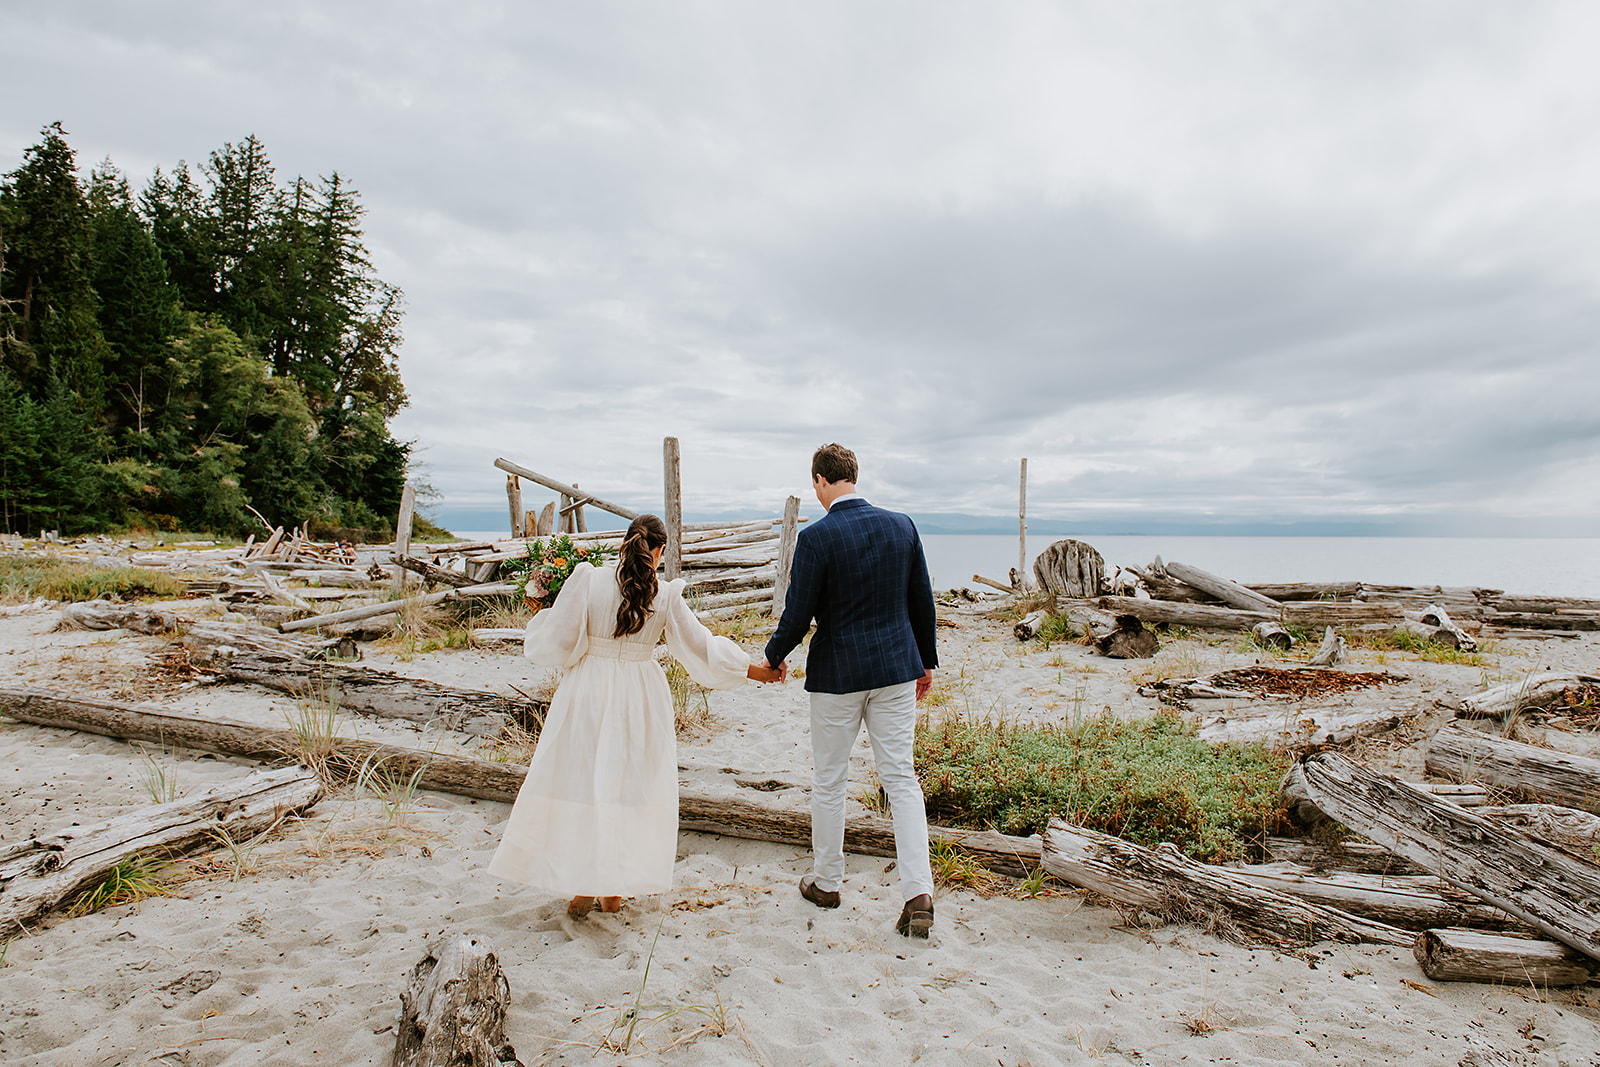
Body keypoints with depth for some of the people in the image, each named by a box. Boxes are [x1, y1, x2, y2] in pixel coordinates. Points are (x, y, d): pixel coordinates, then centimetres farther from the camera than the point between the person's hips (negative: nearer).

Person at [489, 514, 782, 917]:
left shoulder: (588, 579, -8)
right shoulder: (666, 594, -7)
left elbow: (557, 639, -7)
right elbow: (701, 645, -2)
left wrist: (543, 615, 15)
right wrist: (757, 670, 8)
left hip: (588, 694, 0)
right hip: (640, 698, 0)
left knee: (581, 780, 12)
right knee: (630, 785, 14)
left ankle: (582, 890, 17)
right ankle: (614, 889, 23)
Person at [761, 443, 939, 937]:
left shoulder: (815, 537, -15)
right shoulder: (901, 525, 0)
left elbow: (797, 618, -12)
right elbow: (922, 602, 7)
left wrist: (773, 657, 7)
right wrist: (926, 660, 18)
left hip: (837, 673, -4)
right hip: (896, 667, 4)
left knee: (828, 781, 13)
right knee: (901, 778, 9)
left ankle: (826, 882, 30)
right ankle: (918, 893, 4)